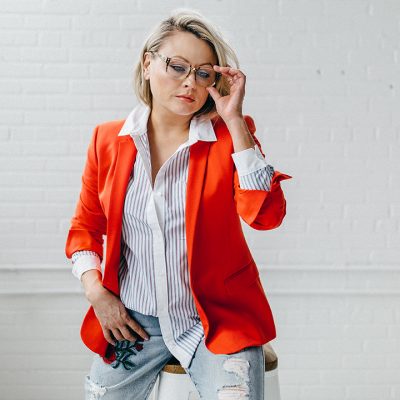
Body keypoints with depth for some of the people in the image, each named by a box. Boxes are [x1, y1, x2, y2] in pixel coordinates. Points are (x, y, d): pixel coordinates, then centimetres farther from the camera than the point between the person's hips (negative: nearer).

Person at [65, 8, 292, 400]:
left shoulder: (230, 136, -5)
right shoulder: (107, 140, 2)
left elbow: (265, 215, -20)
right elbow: (85, 227, 13)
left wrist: (235, 122, -20)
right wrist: (95, 291, -3)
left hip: (216, 320, -2)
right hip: (133, 321, 3)